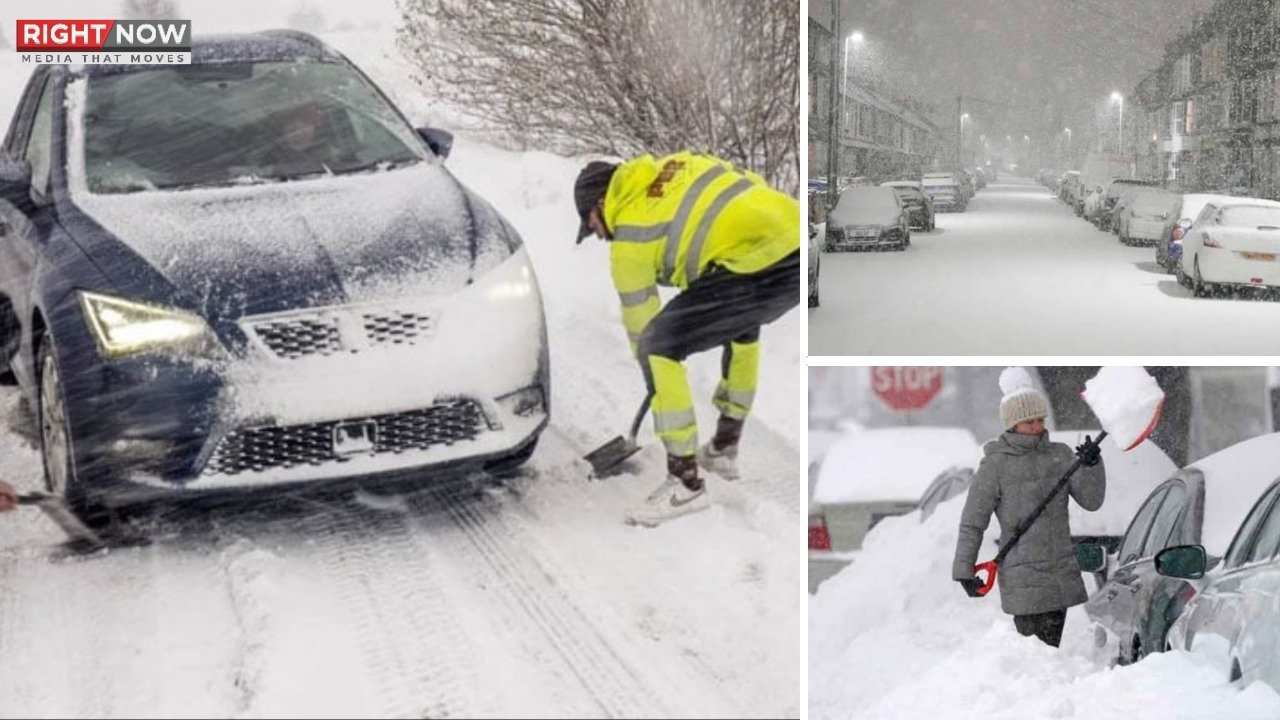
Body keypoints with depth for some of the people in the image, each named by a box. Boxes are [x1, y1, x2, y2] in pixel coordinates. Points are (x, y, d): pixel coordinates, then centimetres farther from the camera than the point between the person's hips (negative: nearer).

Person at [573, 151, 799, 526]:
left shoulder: (628, 241, 8)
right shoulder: (679, 164, 25)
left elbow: (641, 321, 15)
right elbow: (750, 184, 28)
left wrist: (657, 380, 34)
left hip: (760, 268, -9)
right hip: (800, 242, 9)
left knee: (658, 348, 0)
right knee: (741, 318, 36)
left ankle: (685, 482, 3)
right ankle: (724, 448, 41)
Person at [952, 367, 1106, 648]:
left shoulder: (1060, 454, 8)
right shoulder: (995, 464, -5)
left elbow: (1091, 500, 2)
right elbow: (972, 523, -2)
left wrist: (1091, 465, -14)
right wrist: (964, 571, -3)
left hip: (1062, 573, 5)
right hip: (1022, 580, -5)